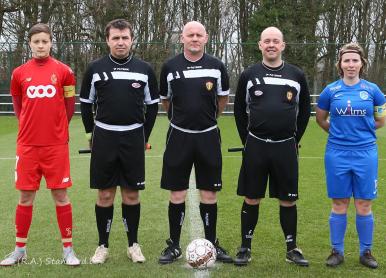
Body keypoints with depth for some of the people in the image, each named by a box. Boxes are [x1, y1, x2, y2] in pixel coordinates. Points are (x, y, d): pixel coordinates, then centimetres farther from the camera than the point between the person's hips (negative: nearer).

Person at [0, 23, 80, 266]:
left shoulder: (63, 71, -1)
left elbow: (69, 105, 8)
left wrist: (56, 129, 10)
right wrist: (33, 126, 12)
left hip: (56, 145, -2)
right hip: (27, 144, 2)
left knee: (60, 194, 2)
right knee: (26, 196, 8)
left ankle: (68, 250, 13)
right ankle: (20, 250, 21)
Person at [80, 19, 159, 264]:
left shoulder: (145, 69, 1)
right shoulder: (95, 68, 1)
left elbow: (152, 105, 9)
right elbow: (86, 103, 11)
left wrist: (145, 136, 9)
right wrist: (91, 132, 9)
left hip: (133, 138, 0)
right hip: (104, 138, 0)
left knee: (131, 194, 6)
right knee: (105, 194, 5)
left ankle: (133, 244, 20)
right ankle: (103, 246, 18)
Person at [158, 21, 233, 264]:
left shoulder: (216, 66, 0)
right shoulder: (170, 67, 0)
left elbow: (223, 99, 15)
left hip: (208, 136, 0)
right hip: (179, 136, 0)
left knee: (209, 193, 6)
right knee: (177, 193, 4)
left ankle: (212, 243, 21)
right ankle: (174, 245, 16)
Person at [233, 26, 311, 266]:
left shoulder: (297, 75, 4)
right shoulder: (249, 75, 3)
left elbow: (304, 111, 13)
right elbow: (240, 110, 10)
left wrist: (294, 140, 10)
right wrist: (247, 141, 7)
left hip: (286, 147, 1)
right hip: (256, 146, 0)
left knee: (288, 200, 7)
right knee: (252, 199, 6)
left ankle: (292, 249, 21)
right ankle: (245, 248, 18)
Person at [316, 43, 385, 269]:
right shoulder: (331, 90, 2)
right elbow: (320, 119, 15)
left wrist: (361, 129, 10)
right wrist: (339, 131, 11)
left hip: (365, 154, 0)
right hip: (337, 154, 0)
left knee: (364, 206, 5)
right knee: (339, 205, 6)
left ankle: (366, 252, 19)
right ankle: (337, 251, 19)